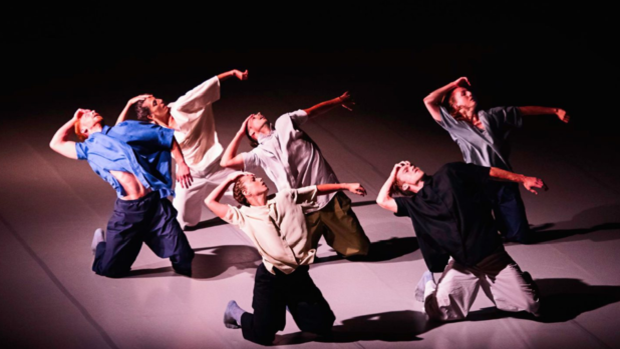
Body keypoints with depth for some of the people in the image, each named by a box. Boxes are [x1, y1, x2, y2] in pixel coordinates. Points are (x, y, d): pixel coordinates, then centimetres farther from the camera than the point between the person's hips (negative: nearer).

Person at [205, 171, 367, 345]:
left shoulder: (286, 197, 12)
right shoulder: (245, 216, 4)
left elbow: (318, 189, 17)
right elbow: (210, 202, 6)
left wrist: (346, 186, 13)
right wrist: (230, 180, 13)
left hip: (299, 276, 3)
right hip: (270, 278, -3)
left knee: (323, 326, 4)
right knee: (262, 335, -4)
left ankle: (291, 306, 31)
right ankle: (235, 312, 26)